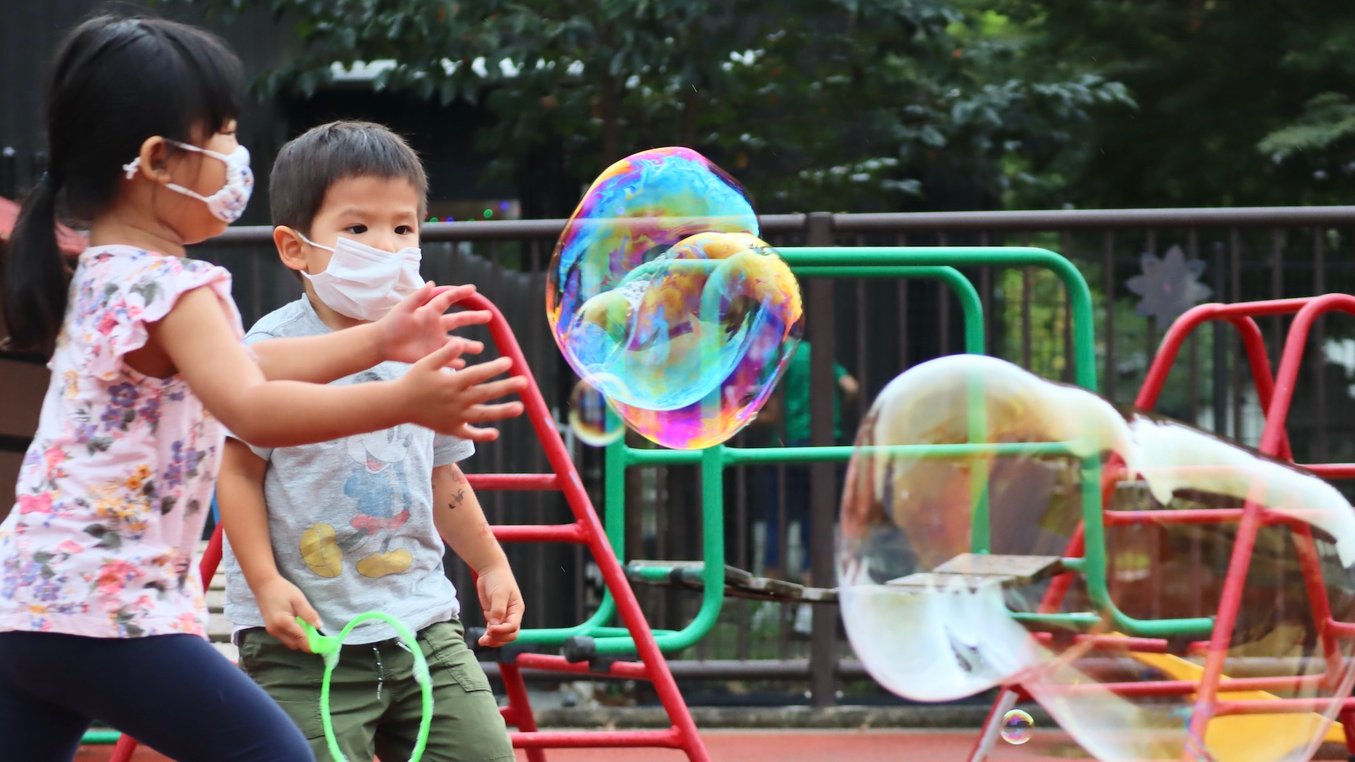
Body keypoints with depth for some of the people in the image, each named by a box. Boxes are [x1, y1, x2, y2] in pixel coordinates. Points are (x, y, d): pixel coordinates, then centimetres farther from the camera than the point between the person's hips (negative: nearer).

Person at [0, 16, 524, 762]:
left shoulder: (103, 275, 15)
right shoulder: (171, 289, -15)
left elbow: (232, 369, 24)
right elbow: (253, 410, -31)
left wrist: (376, 342, 20)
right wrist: (404, 402, -38)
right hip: (107, 607, -10)